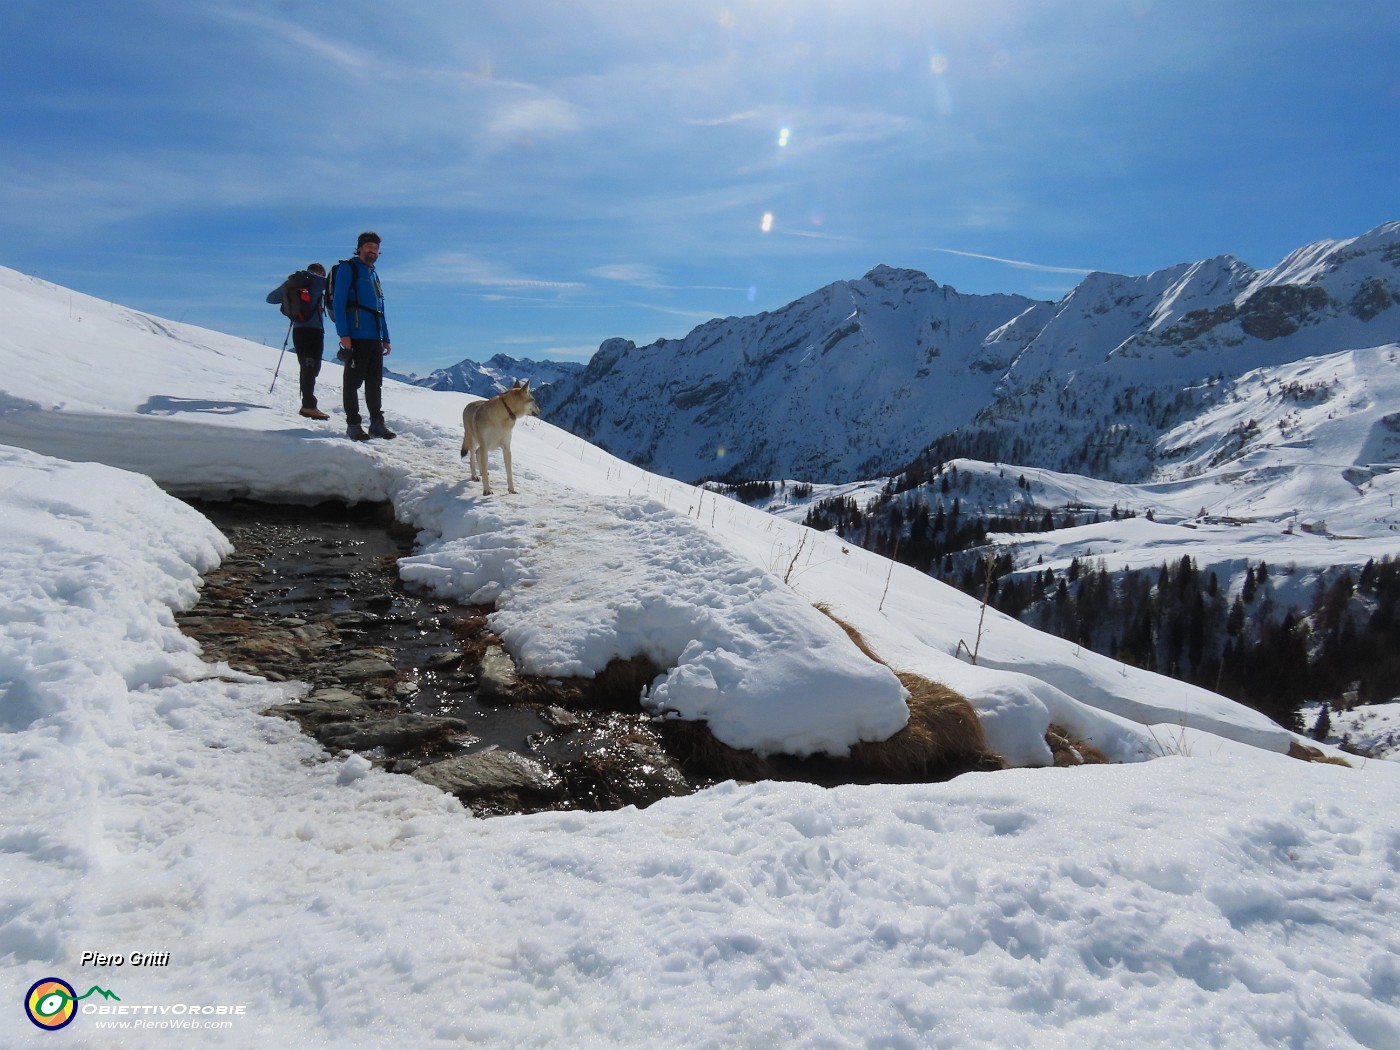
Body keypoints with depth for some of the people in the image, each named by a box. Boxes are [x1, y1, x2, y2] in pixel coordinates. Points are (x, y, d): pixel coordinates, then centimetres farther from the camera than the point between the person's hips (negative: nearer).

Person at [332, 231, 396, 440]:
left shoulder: (374, 273, 22)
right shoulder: (348, 269, 0)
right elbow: (338, 303, -7)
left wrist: (385, 338, 18)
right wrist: (343, 334, -16)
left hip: (375, 338, 7)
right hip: (355, 337, -7)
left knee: (375, 382, 9)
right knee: (353, 381, -3)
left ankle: (377, 423, 15)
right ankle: (353, 425, 1)